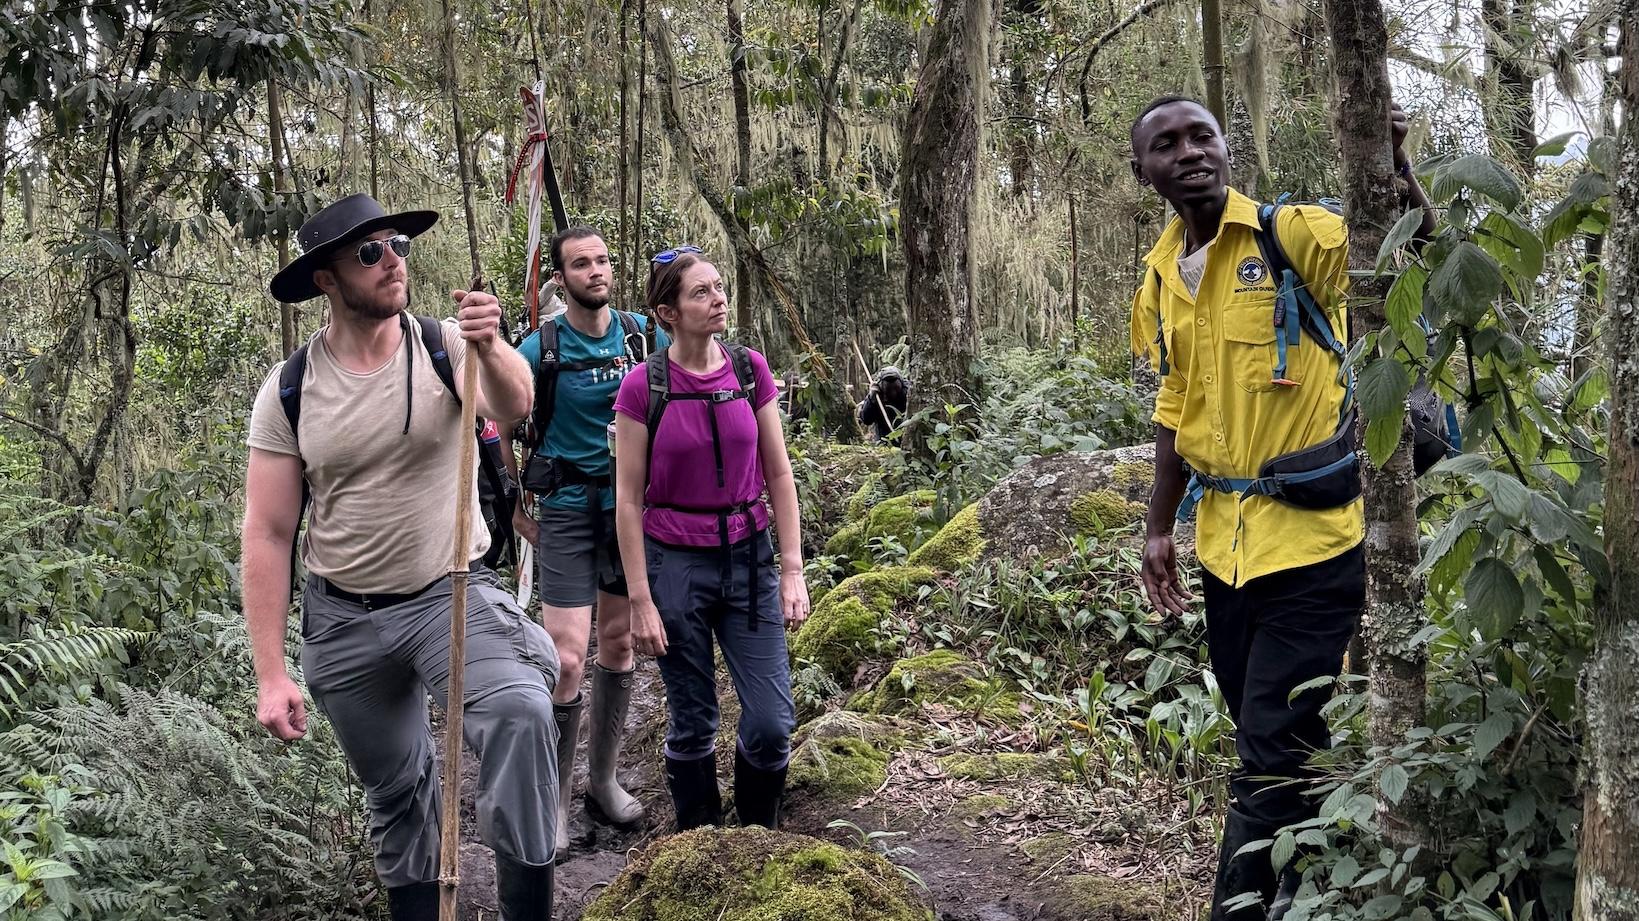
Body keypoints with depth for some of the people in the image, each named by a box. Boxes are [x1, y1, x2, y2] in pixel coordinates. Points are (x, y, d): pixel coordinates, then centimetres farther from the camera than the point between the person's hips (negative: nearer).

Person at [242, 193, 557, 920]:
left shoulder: (448, 350, -8)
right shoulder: (288, 392, -5)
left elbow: (513, 408, -29)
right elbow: (267, 535, -4)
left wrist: (490, 348, -52)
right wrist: (270, 675, -7)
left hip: (452, 593, -2)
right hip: (344, 619, 2)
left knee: (519, 708, -31)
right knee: (394, 789, 16)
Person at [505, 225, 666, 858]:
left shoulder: (642, 335, 0)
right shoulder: (540, 348, -9)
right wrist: (515, 510, -2)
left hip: (630, 504, 4)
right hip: (568, 509, -4)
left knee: (619, 644, 12)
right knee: (567, 658, -10)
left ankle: (603, 777, 29)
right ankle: (554, 799, 5)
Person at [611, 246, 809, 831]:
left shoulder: (750, 370, 0)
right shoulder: (643, 387, -9)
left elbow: (779, 475, 5)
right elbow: (629, 499, -5)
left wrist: (792, 569, 0)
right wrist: (641, 601, -7)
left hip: (749, 560, 2)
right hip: (675, 564, -2)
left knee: (772, 723, -1)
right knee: (693, 726, 8)